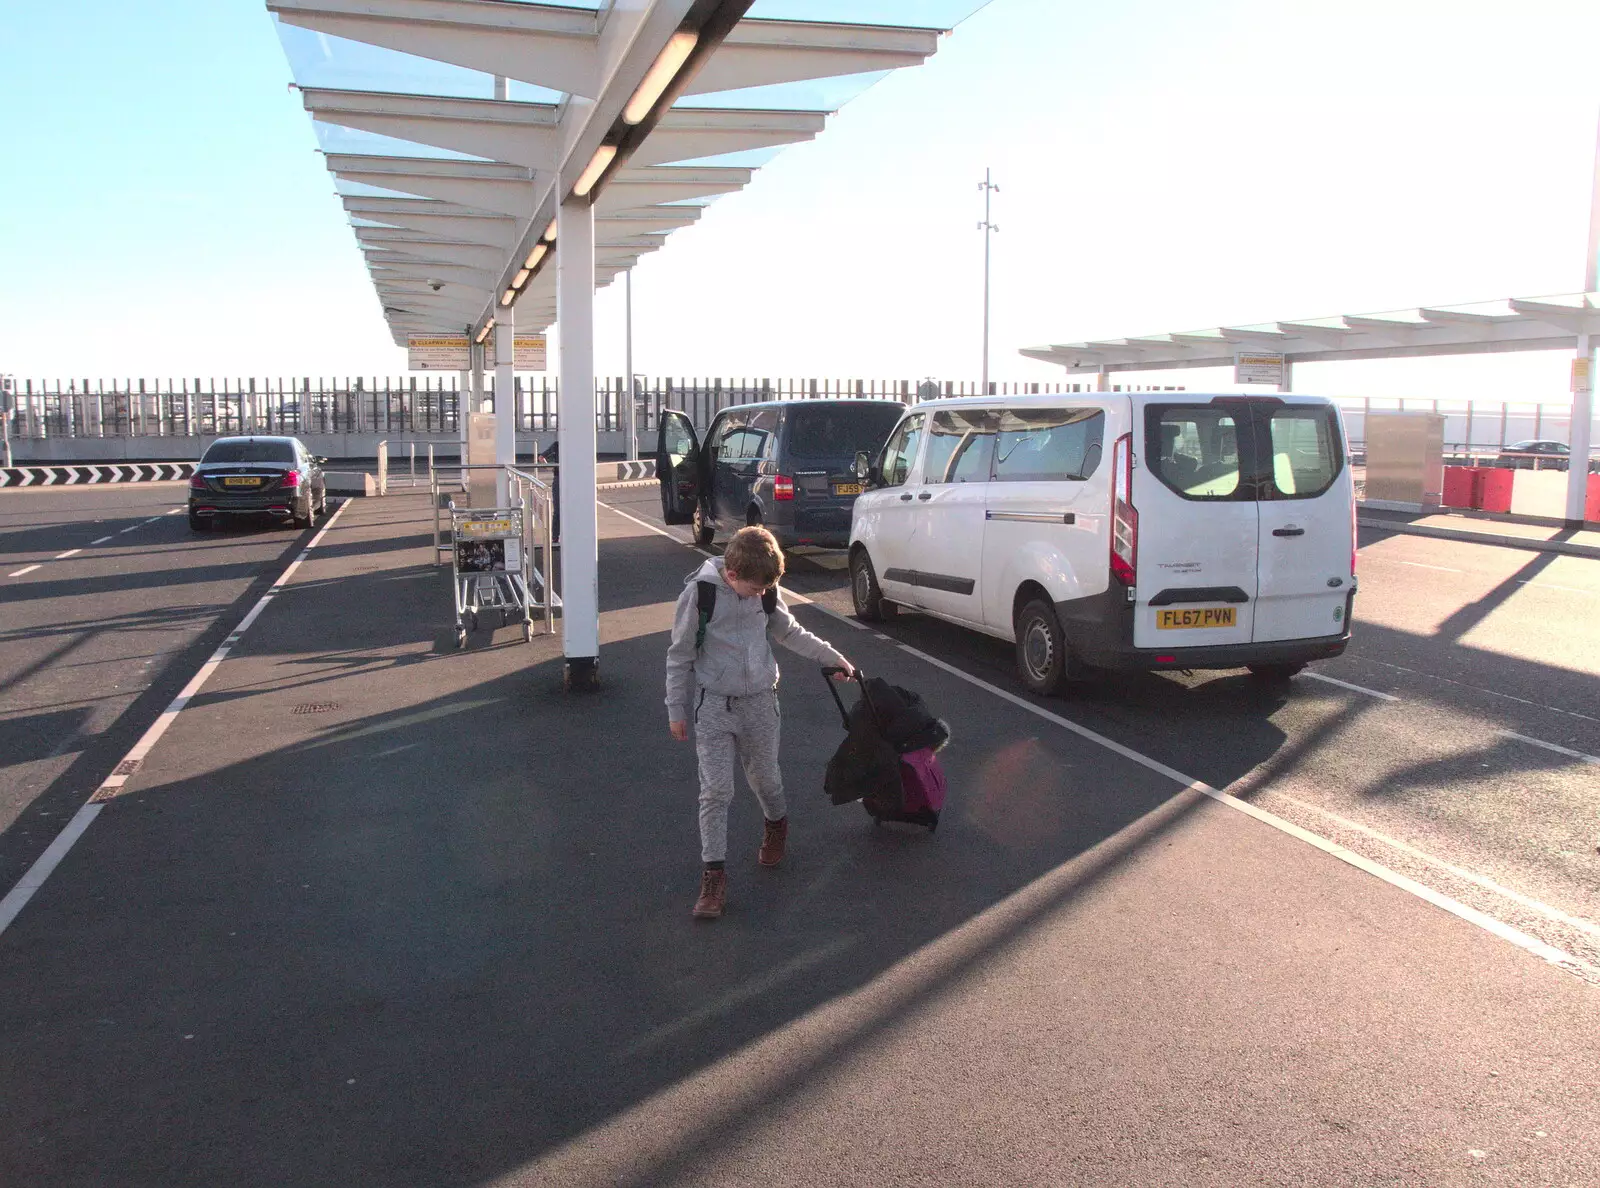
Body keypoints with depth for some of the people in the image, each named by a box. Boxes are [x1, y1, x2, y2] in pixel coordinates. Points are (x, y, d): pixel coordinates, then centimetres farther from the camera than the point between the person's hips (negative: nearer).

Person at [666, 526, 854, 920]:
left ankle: (776, 824, 48)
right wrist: (676, 710, -4)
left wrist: (832, 657, 16)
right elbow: (679, 656, -8)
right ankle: (714, 873, 4)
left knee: (764, 776, 18)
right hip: (714, 707, -3)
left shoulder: (765, 592, -5)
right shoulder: (699, 593, -17)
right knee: (715, 790, -5)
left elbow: (790, 632, 14)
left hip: (760, 702, 3)